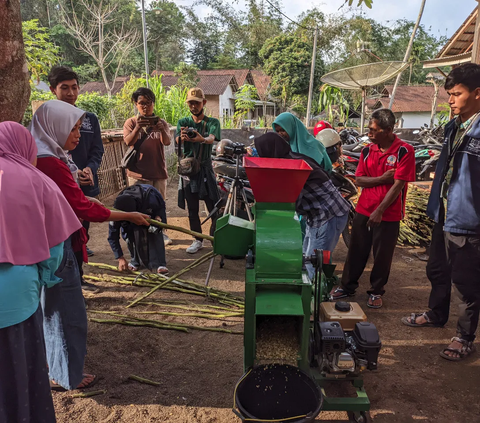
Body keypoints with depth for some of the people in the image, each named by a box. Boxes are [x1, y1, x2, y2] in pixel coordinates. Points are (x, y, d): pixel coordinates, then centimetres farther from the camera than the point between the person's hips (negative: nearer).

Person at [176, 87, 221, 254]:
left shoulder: (212, 122, 3)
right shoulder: (183, 122, 8)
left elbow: (211, 139, -19)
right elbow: (178, 140, -14)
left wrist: (202, 139, -44)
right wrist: (182, 137, -39)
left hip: (206, 168, -2)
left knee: (214, 208, -4)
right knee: (192, 209, 7)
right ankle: (198, 240, 21)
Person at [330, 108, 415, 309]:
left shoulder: (404, 151, -11)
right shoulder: (367, 150, 3)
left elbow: (398, 185, -16)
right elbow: (359, 180, 1)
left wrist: (380, 211, -17)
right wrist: (382, 178, -16)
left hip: (388, 215, -4)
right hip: (363, 210, 4)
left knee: (382, 255, 8)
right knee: (356, 250, 12)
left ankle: (376, 291, 26)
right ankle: (347, 285, 28)